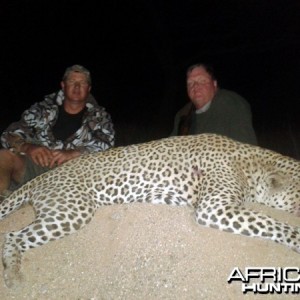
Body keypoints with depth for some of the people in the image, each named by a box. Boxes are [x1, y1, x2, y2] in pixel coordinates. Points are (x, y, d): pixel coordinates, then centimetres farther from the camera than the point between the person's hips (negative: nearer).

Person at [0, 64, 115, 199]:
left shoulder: (99, 116, 13)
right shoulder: (44, 108, 15)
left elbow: (107, 144, -5)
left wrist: (72, 154, -22)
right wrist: (28, 147, -14)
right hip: (36, 164, 0)